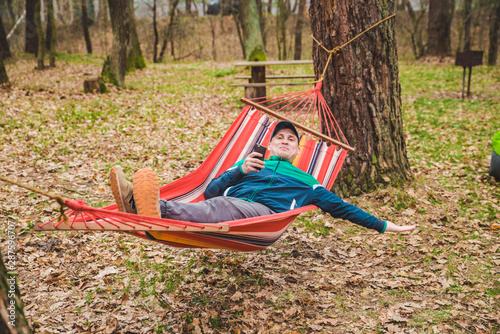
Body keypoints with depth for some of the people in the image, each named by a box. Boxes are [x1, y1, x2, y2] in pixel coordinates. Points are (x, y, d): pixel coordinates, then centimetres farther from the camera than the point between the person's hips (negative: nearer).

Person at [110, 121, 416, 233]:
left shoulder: (305, 181, 35)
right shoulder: (251, 163, 36)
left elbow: (339, 206, 32)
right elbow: (211, 190, 21)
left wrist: (382, 226, 28)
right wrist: (239, 171, 3)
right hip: (230, 208, 3)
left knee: (222, 207, -37)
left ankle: (157, 210, -63)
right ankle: (140, 201, -61)